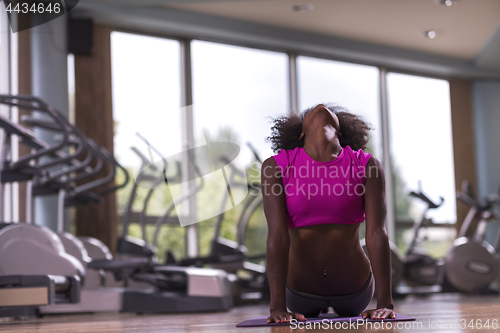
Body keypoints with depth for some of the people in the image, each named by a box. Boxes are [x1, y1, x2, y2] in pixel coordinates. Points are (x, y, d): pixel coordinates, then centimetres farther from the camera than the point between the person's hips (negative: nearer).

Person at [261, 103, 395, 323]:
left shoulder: (367, 165, -13)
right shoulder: (276, 167, -14)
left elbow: (377, 233, -20)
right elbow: (277, 236, -22)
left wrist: (385, 303, -28)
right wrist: (278, 306, -29)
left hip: (355, 289, 0)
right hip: (300, 288, 0)